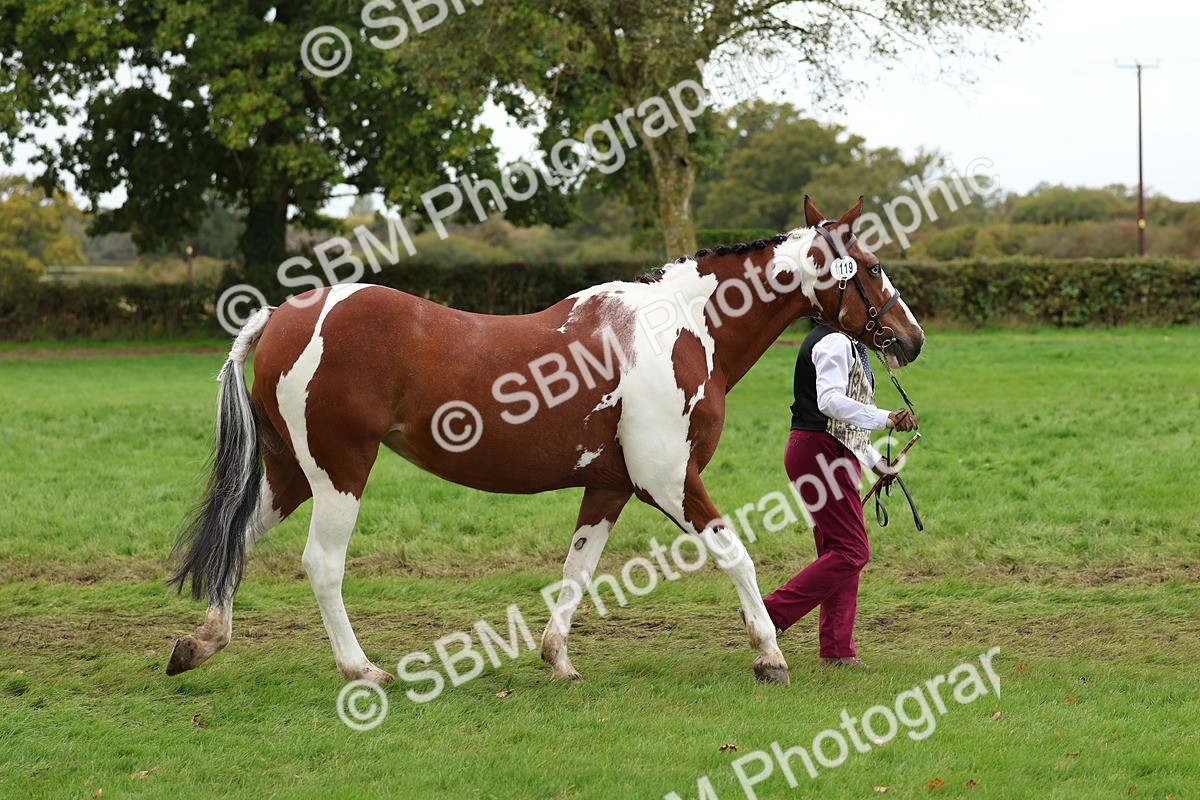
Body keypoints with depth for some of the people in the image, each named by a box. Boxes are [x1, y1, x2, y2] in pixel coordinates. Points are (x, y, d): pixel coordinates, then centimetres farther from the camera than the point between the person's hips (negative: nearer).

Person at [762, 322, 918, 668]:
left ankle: (838, 650, 13)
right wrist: (886, 419, -35)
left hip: (832, 454, 11)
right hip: (820, 454, -11)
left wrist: (875, 461, 26)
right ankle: (771, 612, -11)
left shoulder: (847, 344, 21)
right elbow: (830, 400, -28)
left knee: (838, 551, 11)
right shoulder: (835, 342, -13)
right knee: (852, 552, -12)